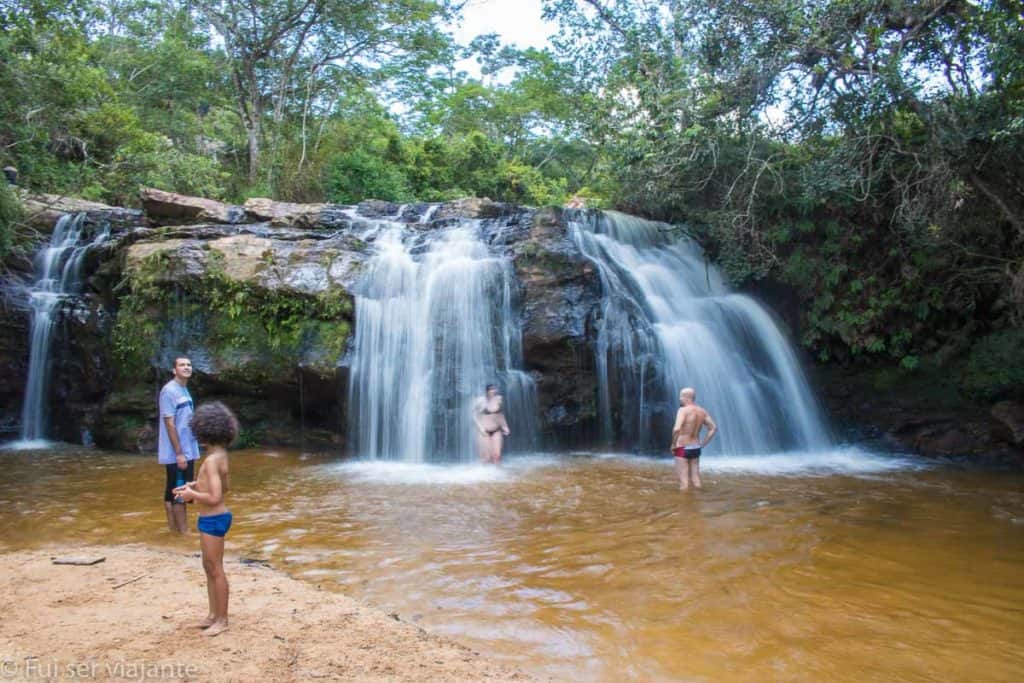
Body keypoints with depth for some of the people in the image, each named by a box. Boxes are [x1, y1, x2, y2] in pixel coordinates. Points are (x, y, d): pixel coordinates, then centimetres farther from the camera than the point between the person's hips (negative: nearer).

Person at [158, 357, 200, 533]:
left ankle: (174, 529, 22)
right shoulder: (169, 391, -14)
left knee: (173, 492, 14)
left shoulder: (185, 390, 12)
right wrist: (179, 453, -19)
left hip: (187, 451, 9)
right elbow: (169, 424, -18)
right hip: (176, 454, -9)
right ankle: (184, 532, 4)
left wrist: (188, 452, 14)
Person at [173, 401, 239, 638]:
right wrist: (195, 485, 12)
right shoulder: (220, 455, 6)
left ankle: (222, 620, 14)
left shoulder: (211, 460, -23)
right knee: (209, 567, 20)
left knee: (216, 570, 2)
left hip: (213, 520, -10)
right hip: (212, 519, 10)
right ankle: (214, 614, 31)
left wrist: (192, 494, -14)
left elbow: (214, 497, -28)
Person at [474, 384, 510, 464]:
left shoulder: (498, 399, -2)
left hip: (496, 431, 4)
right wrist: (481, 427, -16)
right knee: (486, 457, -2)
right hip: (484, 431, -4)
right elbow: (475, 415, -6)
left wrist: (505, 426, 8)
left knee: (497, 456, -3)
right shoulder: (481, 401, -15)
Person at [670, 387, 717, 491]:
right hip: (696, 448, 6)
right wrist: (703, 444, 12)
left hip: (683, 449, -6)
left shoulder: (683, 410, -16)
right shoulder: (702, 411, 4)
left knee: (684, 482, -2)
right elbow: (713, 428, 8)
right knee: (696, 481, 11)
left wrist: (673, 445, -14)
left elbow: (677, 429, -29)